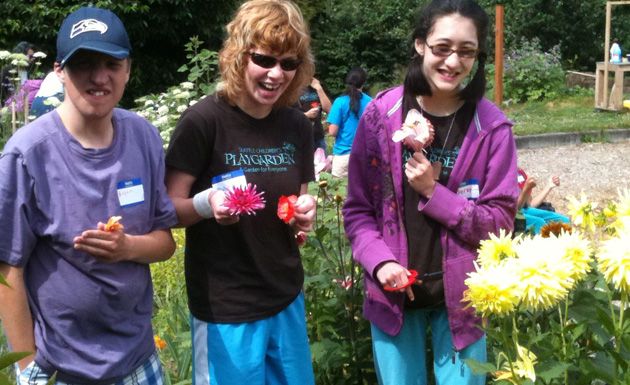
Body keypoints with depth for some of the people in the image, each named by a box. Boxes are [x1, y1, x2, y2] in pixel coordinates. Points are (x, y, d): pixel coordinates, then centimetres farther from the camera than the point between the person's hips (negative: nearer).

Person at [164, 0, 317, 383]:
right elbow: (168, 208, -11)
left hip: (287, 298, 6)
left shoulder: (298, 127, 0)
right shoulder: (203, 121, -16)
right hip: (225, 309, -5)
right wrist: (207, 205, -31)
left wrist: (304, 214, -12)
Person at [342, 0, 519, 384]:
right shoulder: (381, 114, -6)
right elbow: (358, 208, 0)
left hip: (461, 295, 0)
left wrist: (433, 192, -18)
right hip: (395, 291, 1)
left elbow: (499, 222, -6)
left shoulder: (492, 127, -8)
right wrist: (380, 262, -16)